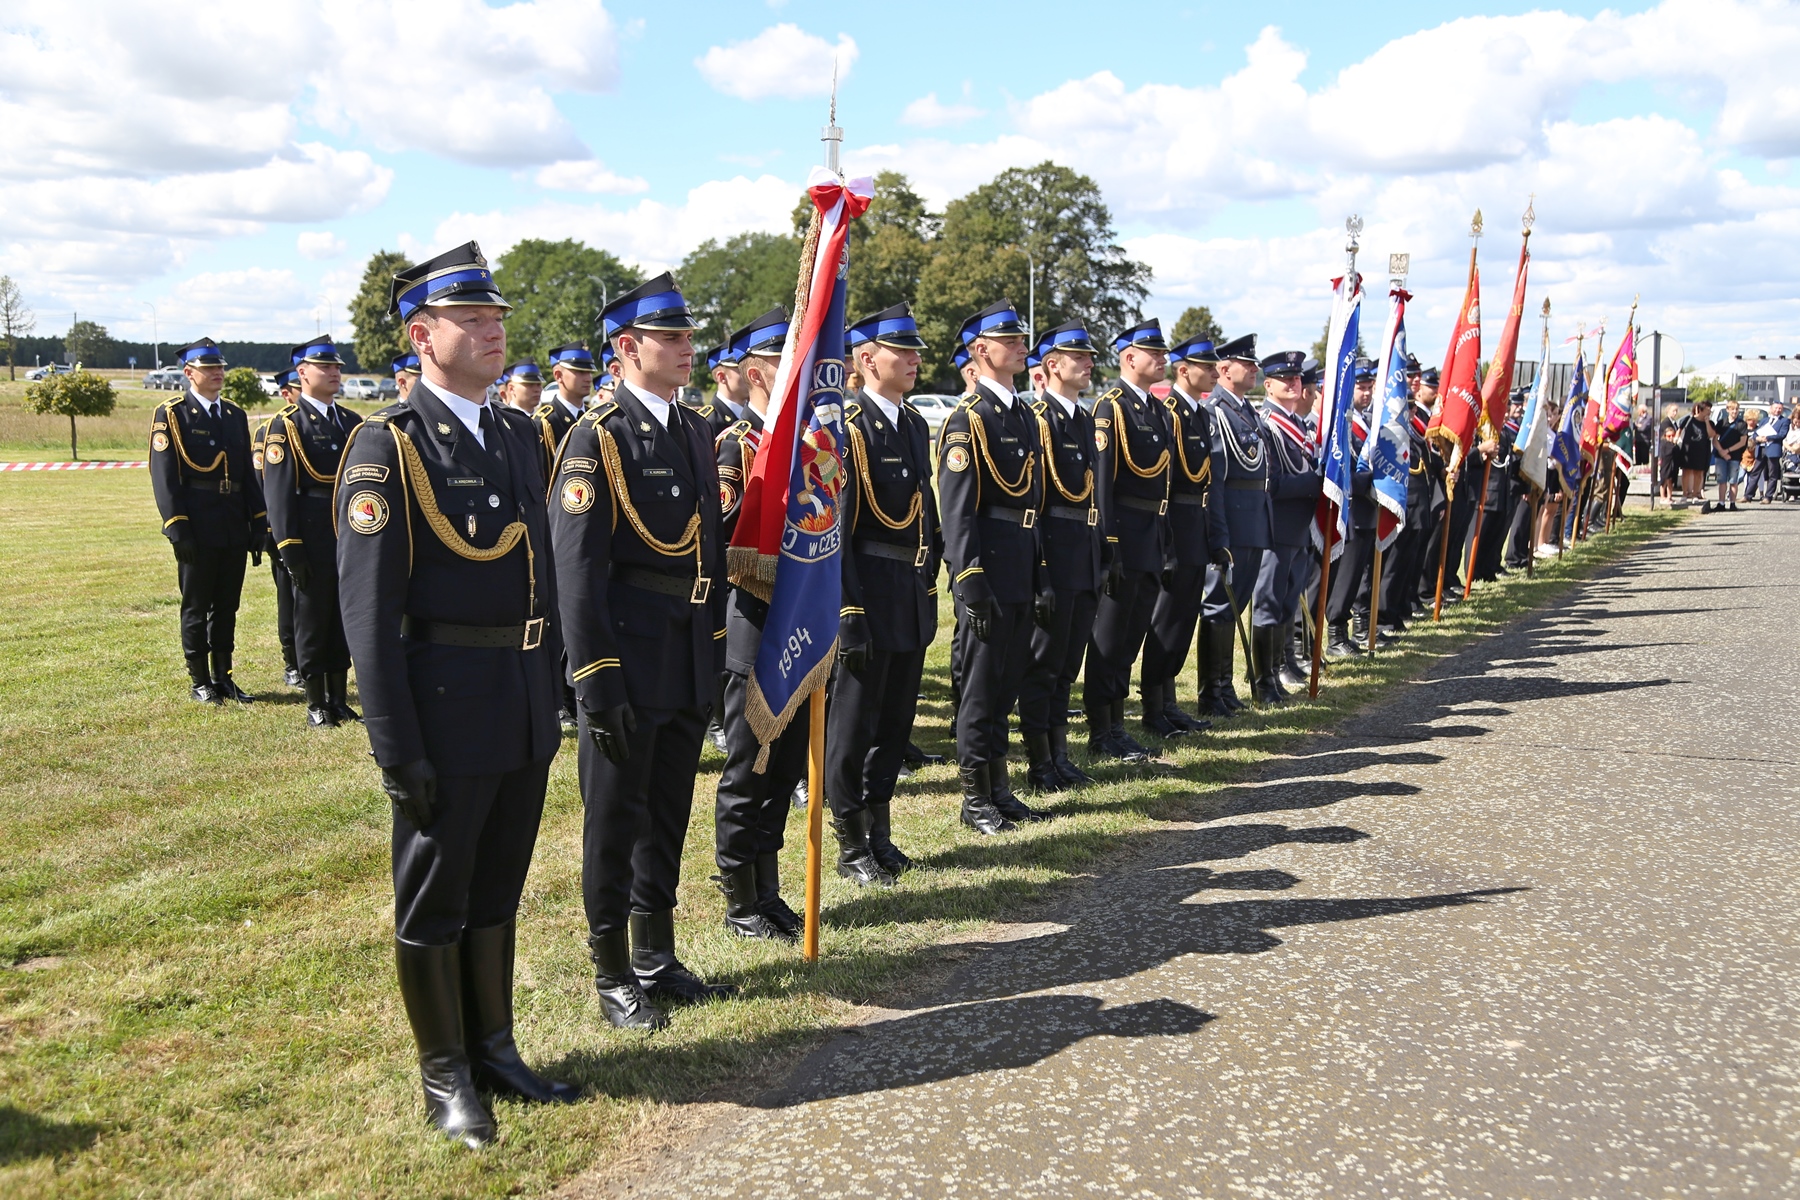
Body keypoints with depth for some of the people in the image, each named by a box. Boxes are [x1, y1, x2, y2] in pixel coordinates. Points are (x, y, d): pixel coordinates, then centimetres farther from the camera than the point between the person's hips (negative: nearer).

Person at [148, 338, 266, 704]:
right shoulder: (171, 415, -4)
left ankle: (223, 676, 20)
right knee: (196, 607, 4)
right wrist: (177, 528, -16)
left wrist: (258, 523, 8)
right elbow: (164, 476, -10)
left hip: (235, 529, 5)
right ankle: (199, 681, 13)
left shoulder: (236, 415, 13)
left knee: (227, 606, 11)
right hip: (197, 529, -5)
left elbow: (249, 474, 14)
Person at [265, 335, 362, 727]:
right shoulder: (286, 424, -5)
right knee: (312, 618, 4)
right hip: (313, 535, -5)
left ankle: (339, 699, 21)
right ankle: (316, 703, 14)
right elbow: (279, 492, -10)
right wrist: (289, 547, -16)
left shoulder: (352, 422, 12)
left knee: (345, 617, 11)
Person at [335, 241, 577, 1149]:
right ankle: (445, 1073, 25)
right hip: (445, 705, -6)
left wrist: (551, 688, 12)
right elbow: (369, 607, -14)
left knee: (498, 891, 18)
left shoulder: (517, 434, 10)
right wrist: (397, 749, -17)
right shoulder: (387, 444, -11)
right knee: (433, 900, 9)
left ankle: (494, 1048, 33)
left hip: (526, 707, 6)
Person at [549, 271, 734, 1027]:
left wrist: (716, 641, 11)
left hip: (691, 660, 7)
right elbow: (576, 569, -16)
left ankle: (658, 957, 32)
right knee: (616, 818, 6)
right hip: (629, 659, -7)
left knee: (669, 813, 17)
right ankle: (613, 975, 21)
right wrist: (596, 680, -19)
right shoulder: (597, 438, -12)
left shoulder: (693, 430, 10)